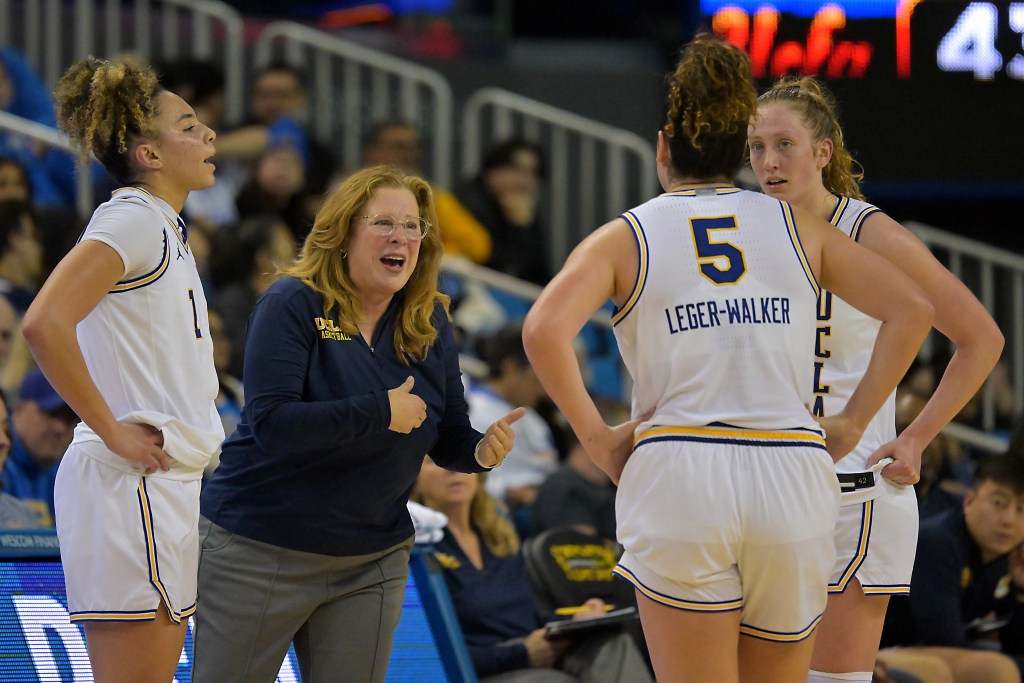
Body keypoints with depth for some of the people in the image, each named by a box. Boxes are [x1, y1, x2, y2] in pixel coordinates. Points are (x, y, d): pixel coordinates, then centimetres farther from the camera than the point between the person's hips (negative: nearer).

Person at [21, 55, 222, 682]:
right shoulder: (131, 220, -12)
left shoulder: (165, 227, 18)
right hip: (130, 486, -10)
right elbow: (44, 324, -25)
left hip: (170, 484, 10)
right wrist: (113, 433, -19)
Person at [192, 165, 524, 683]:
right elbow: (271, 422, -25)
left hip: (372, 560, 5)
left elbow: (447, 439, 9)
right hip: (260, 550, -5)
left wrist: (479, 451, -15)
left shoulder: (430, 324, 4)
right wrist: (380, 413, -27)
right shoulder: (293, 305, -13)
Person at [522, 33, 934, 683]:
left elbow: (544, 330, -12)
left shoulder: (624, 238, 6)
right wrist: (852, 424, 9)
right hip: (792, 481, 2)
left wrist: (595, 436, -2)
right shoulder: (795, 225, 13)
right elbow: (912, 307, 5)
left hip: (677, 480, -2)